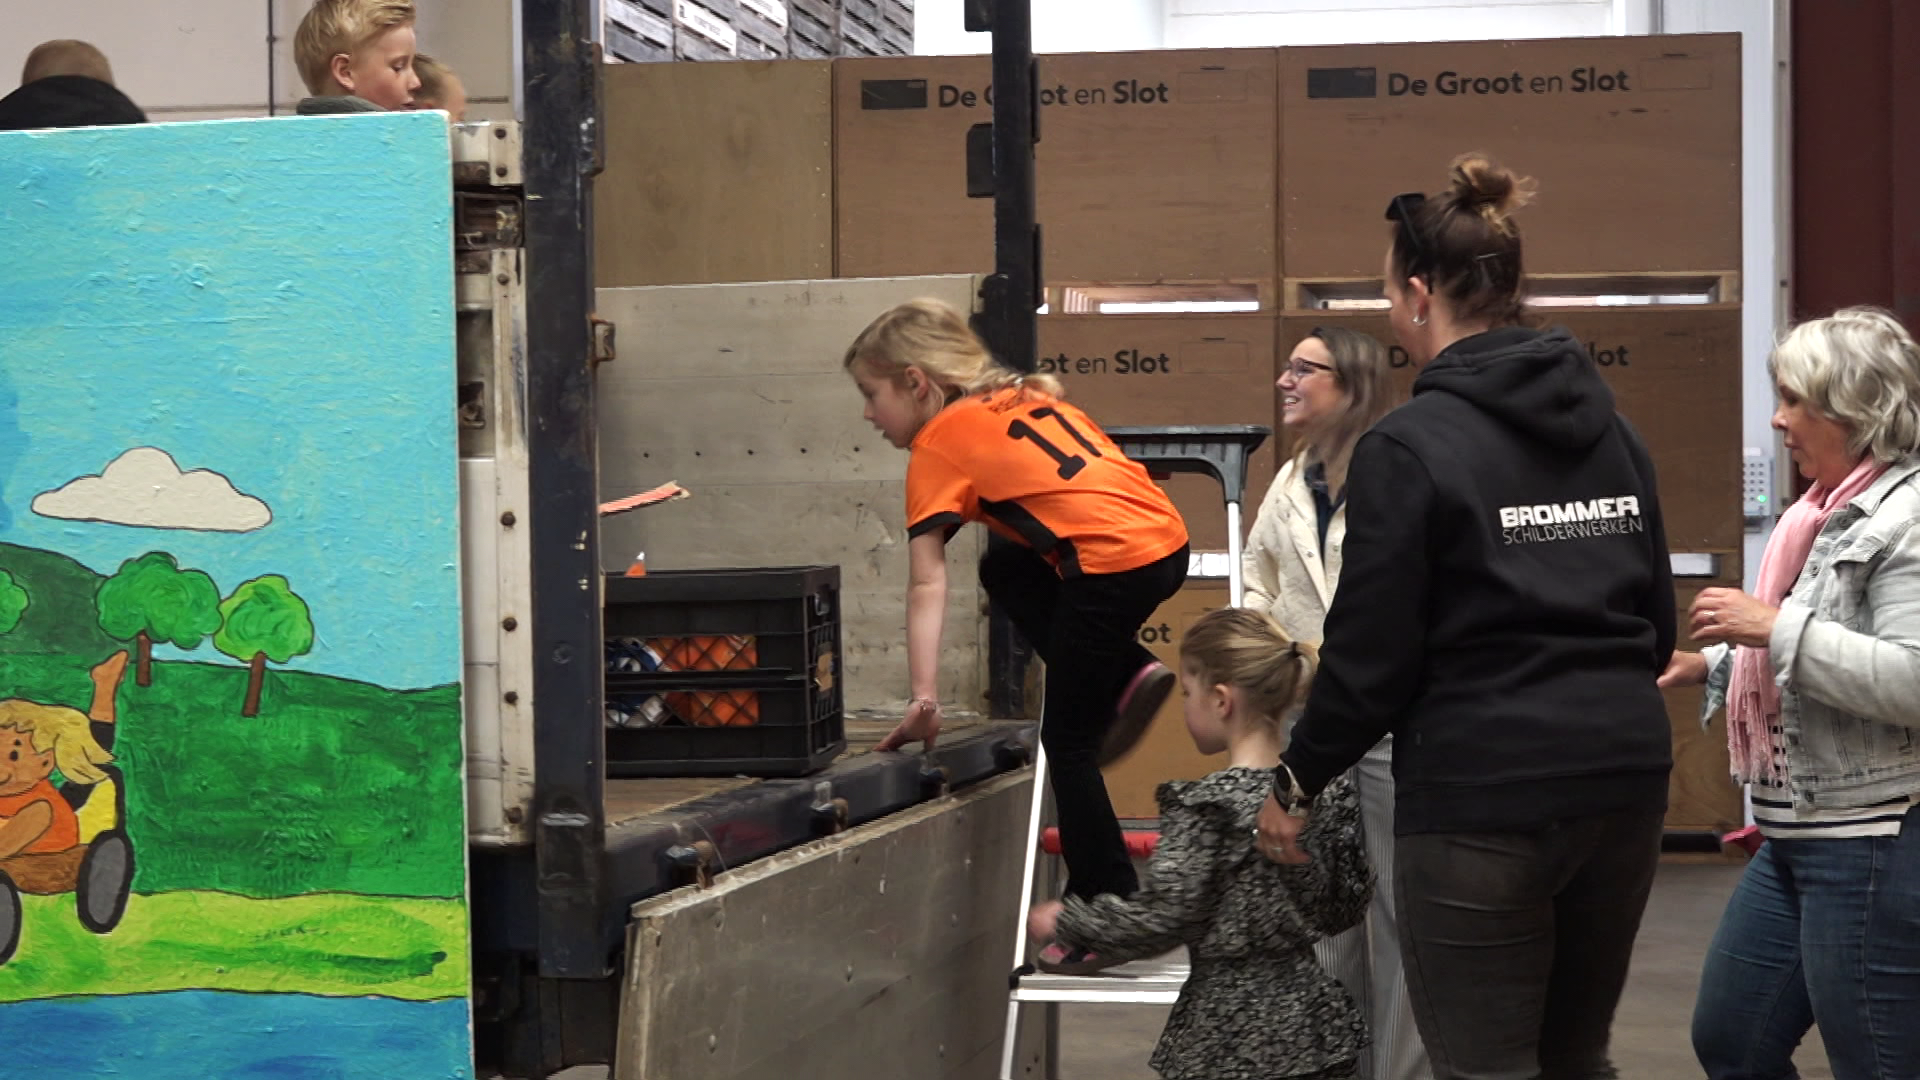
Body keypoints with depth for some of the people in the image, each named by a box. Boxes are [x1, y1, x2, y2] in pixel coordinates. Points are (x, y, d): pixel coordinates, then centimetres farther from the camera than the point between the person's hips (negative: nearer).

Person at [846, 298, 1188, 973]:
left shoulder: (936, 446, 1)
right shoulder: (1024, 396, 22)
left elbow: (928, 587, -6)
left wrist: (924, 699, -10)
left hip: (1113, 567, -8)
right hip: (1167, 538, 8)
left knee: (1067, 742, 6)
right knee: (1005, 569, 27)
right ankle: (1128, 675, 13)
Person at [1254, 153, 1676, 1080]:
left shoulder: (1409, 446, -10)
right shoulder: (1608, 428, 10)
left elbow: (1372, 656, -10)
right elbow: (1656, 623, 15)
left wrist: (1297, 782, 3)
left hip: (1482, 800, -7)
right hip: (1624, 779, 7)